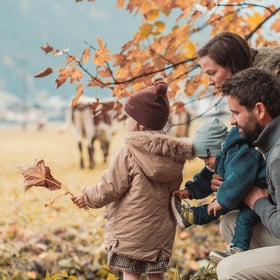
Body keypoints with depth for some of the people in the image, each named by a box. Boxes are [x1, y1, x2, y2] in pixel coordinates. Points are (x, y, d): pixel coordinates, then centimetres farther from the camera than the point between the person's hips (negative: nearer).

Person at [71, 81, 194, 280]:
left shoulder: (128, 155, -16)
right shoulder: (173, 156, 3)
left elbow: (110, 188, -11)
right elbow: (173, 190, 11)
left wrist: (88, 198, 7)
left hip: (131, 230, -6)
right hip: (161, 231, 6)